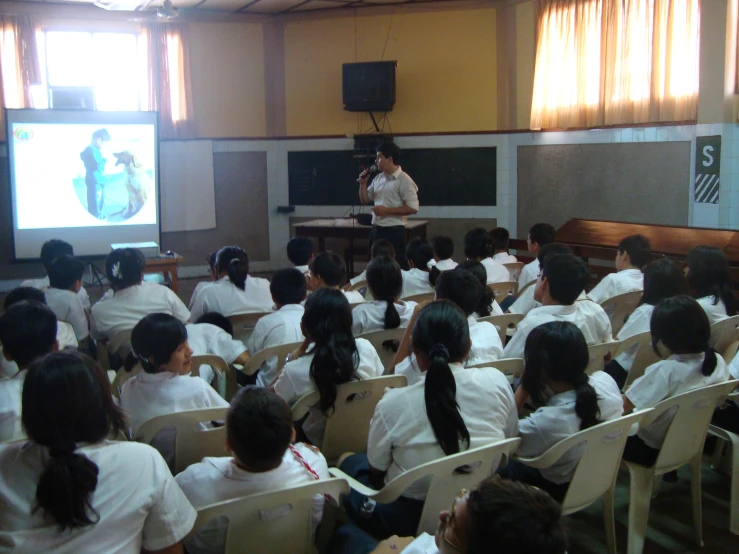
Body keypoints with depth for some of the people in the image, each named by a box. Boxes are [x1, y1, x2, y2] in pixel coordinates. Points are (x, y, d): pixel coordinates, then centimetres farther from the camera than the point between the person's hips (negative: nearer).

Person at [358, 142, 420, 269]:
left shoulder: (404, 180, -11)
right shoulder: (378, 178, 12)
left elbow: (413, 208, -17)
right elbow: (365, 200, 20)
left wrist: (387, 210, -18)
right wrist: (363, 183, 4)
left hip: (393, 231, -7)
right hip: (376, 230, 8)